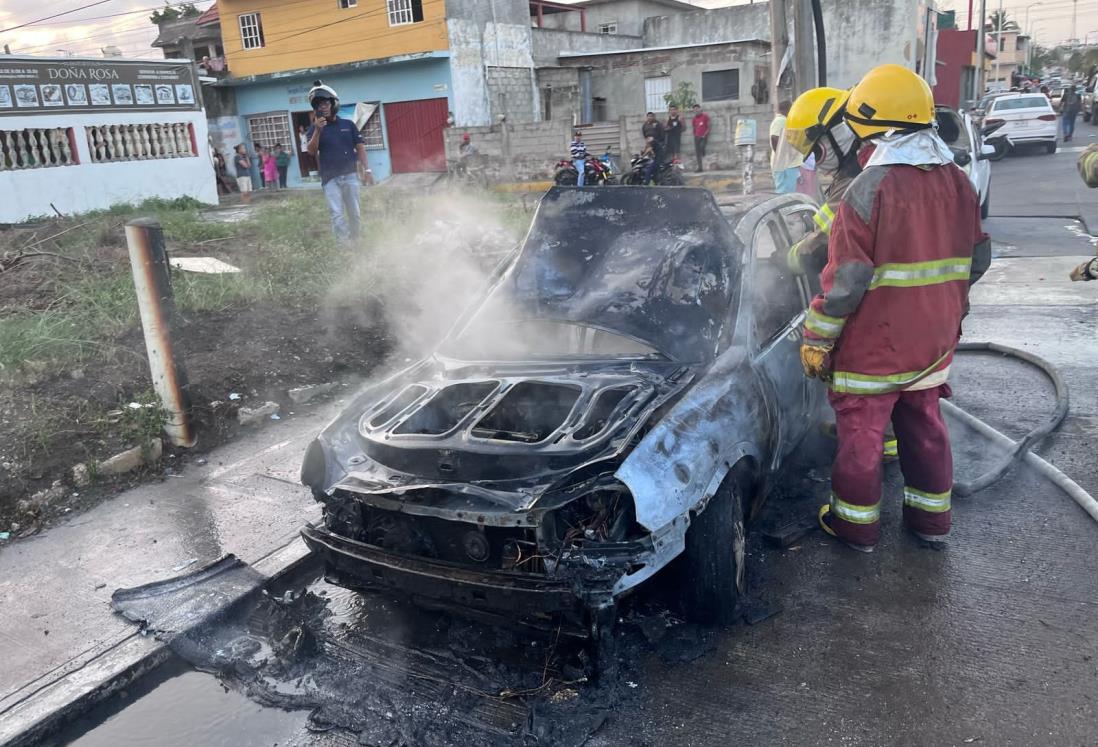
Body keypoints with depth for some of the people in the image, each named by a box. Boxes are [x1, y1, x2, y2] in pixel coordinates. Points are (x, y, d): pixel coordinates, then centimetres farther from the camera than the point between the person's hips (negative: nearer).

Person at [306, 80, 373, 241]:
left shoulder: (348, 124, 7)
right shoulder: (314, 129, 4)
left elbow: (360, 147, 6)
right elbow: (311, 152, -7)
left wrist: (367, 169, -2)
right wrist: (317, 131, -19)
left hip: (350, 175, 2)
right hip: (330, 178, -1)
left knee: (354, 214, 7)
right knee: (337, 215, -10)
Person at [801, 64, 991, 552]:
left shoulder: (870, 189, -19)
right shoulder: (958, 183, 3)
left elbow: (846, 280, -20)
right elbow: (977, 260, 11)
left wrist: (817, 338, -11)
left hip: (874, 344, -7)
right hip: (934, 341, 7)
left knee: (860, 431, 8)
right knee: (924, 425, 19)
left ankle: (856, 523, 21)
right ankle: (931, 517, 32)